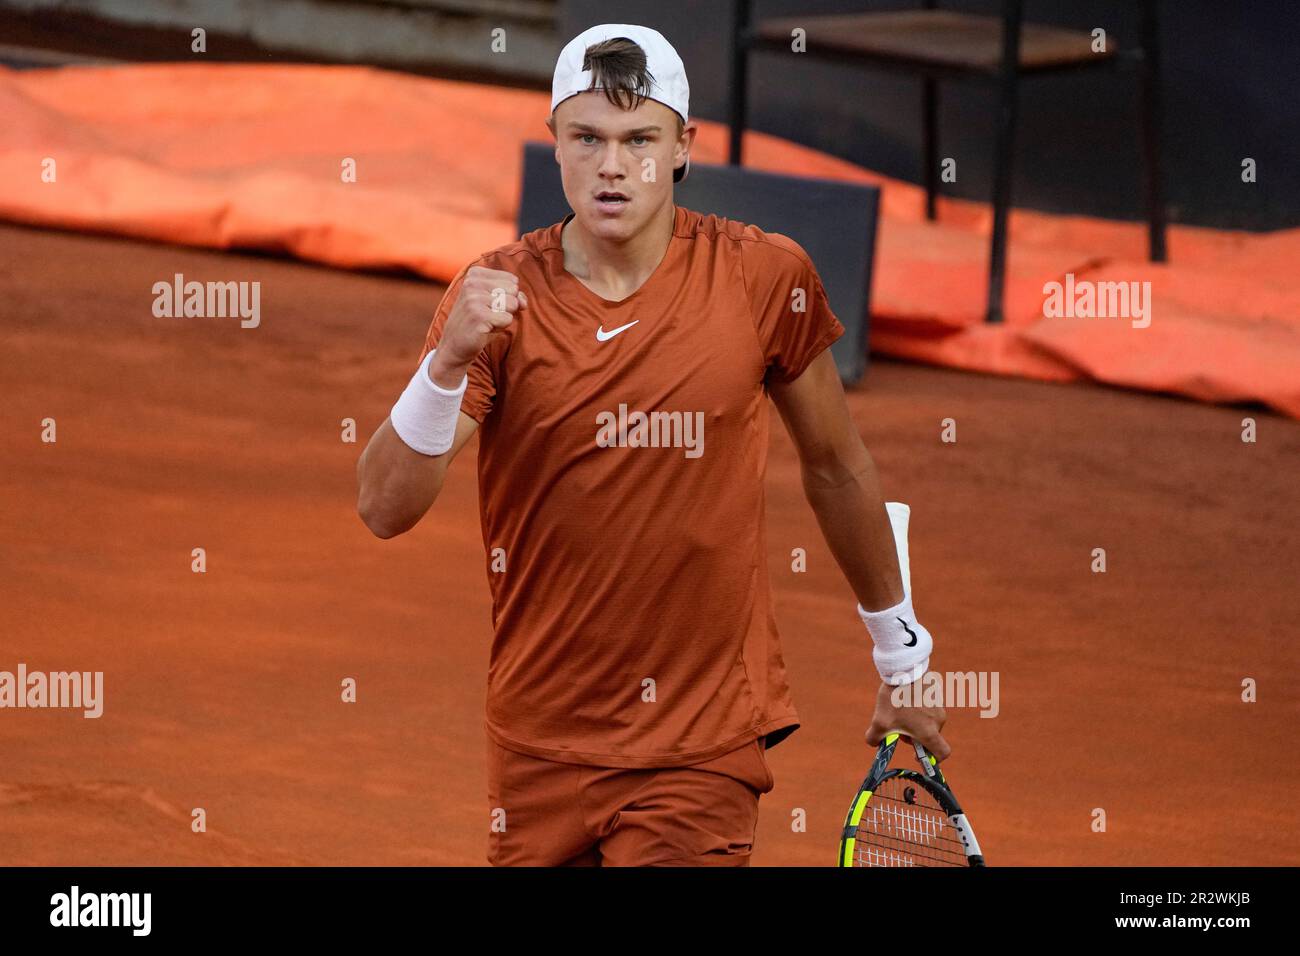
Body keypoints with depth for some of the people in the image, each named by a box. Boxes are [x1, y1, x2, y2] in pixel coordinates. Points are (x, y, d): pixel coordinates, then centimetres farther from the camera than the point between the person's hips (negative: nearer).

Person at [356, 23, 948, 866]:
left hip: (705, 741, -2)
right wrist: (449, 365, -30)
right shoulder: (496, 298, -5)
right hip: (540, 744, 2)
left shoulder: (767, 278, -5)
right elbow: (385, 510, -14)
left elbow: (837, 466, 11)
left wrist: (902, 657, 18)